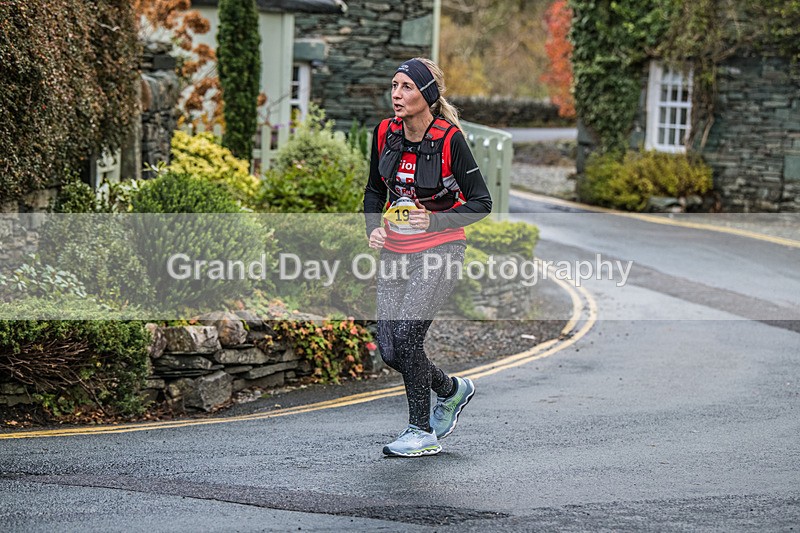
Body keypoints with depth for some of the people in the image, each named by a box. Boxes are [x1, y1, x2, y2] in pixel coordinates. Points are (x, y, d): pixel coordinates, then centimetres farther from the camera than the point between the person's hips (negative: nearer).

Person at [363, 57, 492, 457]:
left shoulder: (449, 138, -16)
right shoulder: (385, 133, -2)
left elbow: (482, 203, -11)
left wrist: (435, 222, -23)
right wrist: (373, 228, -4)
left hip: (439, 249, -6)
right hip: (395, 252, 6)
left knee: (405, 334, -19)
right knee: (389, 350, 1)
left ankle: (423, 432, -2)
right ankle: (451, 390, 29)